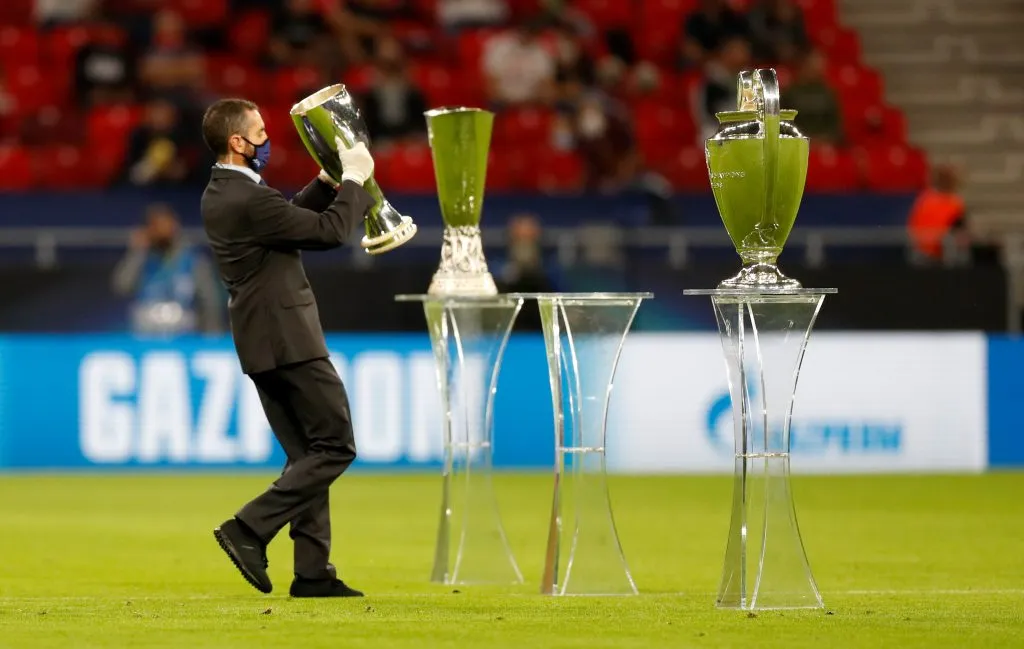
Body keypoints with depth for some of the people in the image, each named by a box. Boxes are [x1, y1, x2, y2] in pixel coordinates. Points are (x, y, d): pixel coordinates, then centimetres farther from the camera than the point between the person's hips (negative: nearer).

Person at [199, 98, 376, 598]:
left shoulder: (221, 195, 11)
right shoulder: (248, 200, -20)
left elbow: (292, 218, 26)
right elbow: (330, 231, -16)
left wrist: (328, 181, 18)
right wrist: (353, 180, -2)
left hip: (264, 344, 10)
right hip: (288, 340, -10)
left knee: (308, 458, 11)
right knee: (336, 447, -5)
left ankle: (313, 573, 8)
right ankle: (250, 529, -12)